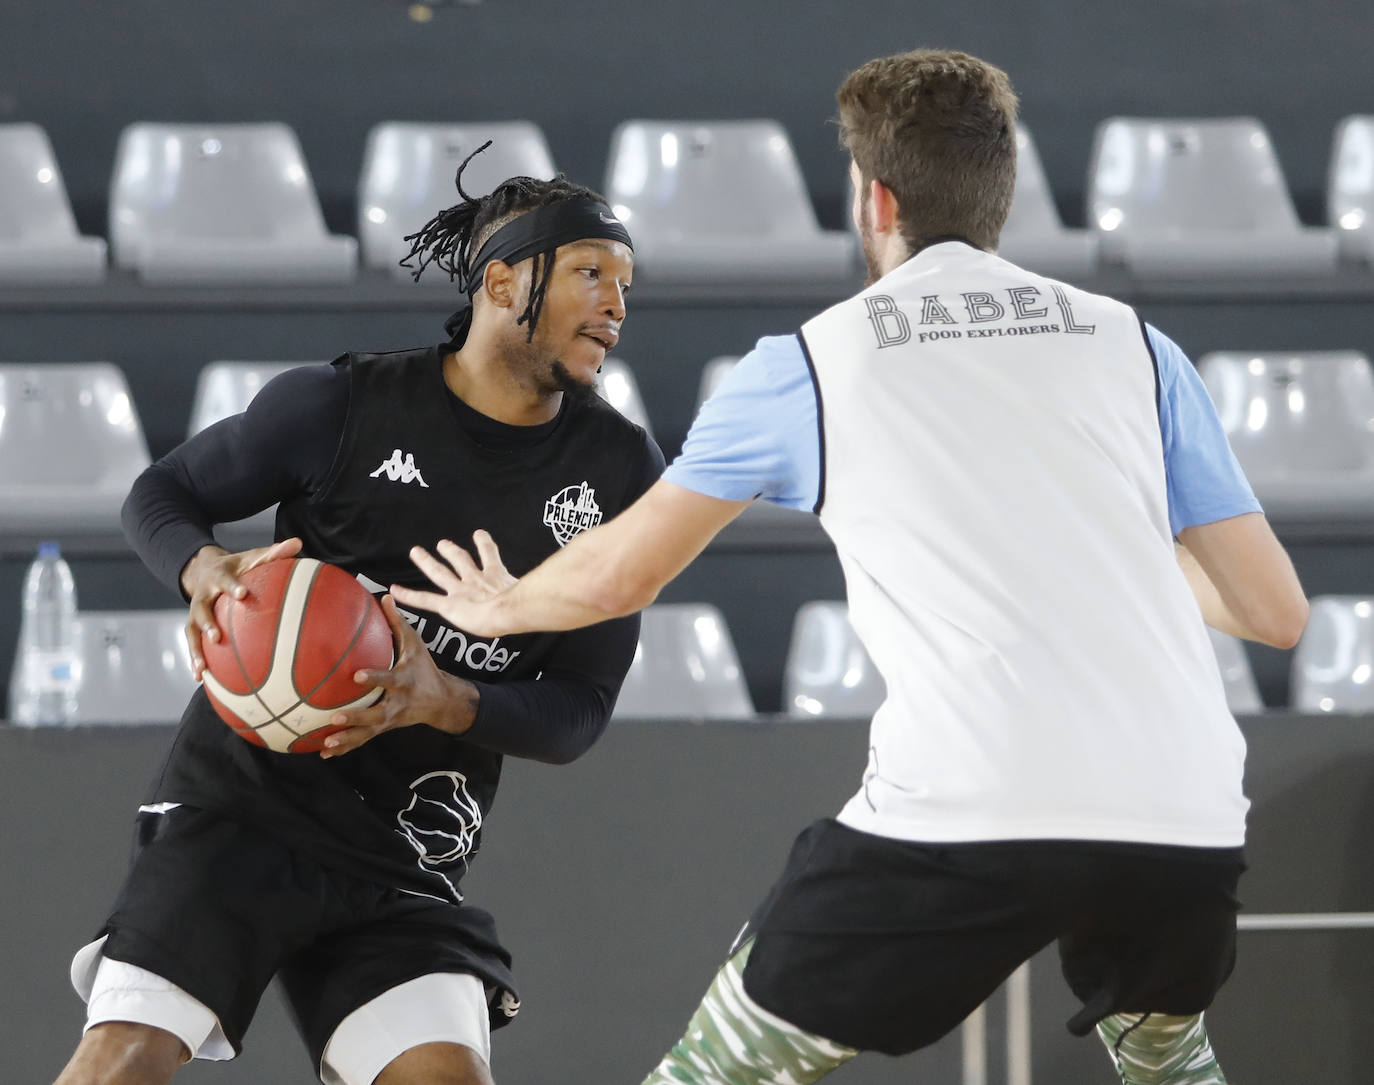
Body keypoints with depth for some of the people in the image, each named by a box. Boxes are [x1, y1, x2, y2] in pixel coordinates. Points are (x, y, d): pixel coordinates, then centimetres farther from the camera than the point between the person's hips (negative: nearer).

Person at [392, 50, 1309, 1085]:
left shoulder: (810, 363, 12)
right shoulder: (1136, 347, 17)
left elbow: (613, 578, 23)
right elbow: (1276, 611, 16)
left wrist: (503, 604, 46)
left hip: (965, 813, -3)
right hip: (1185, 823, 3)